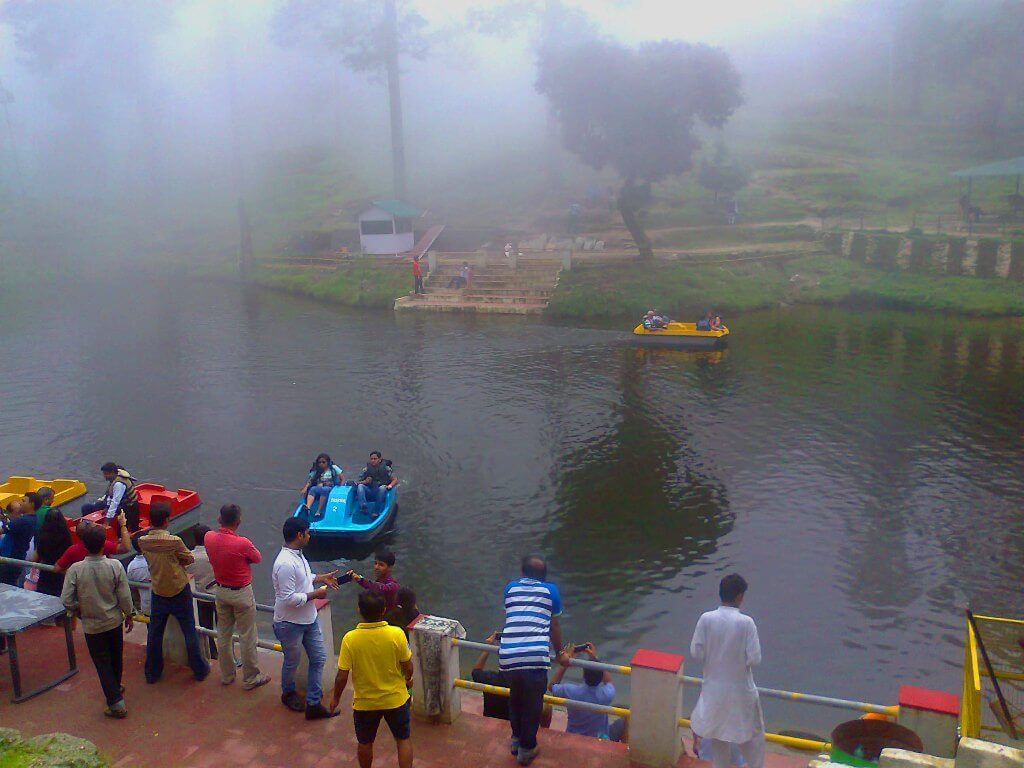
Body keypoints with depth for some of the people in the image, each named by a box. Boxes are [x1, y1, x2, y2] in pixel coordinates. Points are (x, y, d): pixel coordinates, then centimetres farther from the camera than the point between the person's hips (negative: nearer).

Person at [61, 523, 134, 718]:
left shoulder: (75, 569, -19)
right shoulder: (115, 566, -18)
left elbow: (66, 600, -15)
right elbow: (125, 597, -11)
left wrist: (79, 612, 5)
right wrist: (128, 615, 6)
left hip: (92, 625, -2)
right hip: (114, 621, 2)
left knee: (103, 663, 9)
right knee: (116, 657, 23)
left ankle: (116, 703, 8)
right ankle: (116, 687, 45)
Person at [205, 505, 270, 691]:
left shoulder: (209, 537, -12)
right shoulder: (243, 544, -29)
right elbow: (258, 559, -9)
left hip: (220, 590, 6)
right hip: (241, 593, -6)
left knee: (223, 634, 19)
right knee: (247, 637, 9)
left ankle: (226, 675, 34)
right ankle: (251, 678, 21)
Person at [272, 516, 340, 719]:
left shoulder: (297, 555, 0)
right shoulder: (285, 564, -30)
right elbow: (288, 598, -30)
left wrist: (321, 578, 7)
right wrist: (314, 594, -20)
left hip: (309, 618, 8)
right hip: (290, 624, -8)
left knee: (318, 658, 9)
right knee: (292, 662, 16)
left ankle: (313, 704, 18)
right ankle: (288, 694, 43)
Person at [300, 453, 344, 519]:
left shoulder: (333, 468, 6)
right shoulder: (316, 471, 14)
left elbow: (343, 479, 3)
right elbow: (309, 480, 4)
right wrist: (305, 488, -14)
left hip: (331, 489, -3)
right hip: (318, 488, 3)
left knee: (324, 490, -37)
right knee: (312, 489, -31)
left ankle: (319, 511, -41)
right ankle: (308, 507, -52)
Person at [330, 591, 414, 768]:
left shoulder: (350, 639, -21)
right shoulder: (397, 634, -21)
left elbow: (342, 676, -14)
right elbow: (408, 667, -10)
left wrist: (336, 697, 4)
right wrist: (407, 680, 12)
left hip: (365, 702, 1)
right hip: (395, 699, 0)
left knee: (365, 743, 24)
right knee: (403, 739, 20)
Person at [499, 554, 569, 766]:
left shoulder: (511, 588, 18)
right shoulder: (550, 590, 11)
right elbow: (554, 626, 17)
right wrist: (560, 653, 33)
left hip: (507, 656, 3)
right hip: (535, 657, -3)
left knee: (515, 697, 28)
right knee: (533, 704, 17)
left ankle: (516, 740, 41)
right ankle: (526, 749, 30)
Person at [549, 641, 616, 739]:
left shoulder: (570, 691, -25)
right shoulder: (607, 694, -24)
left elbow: (552, 686, -2)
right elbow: (609, 683, 2)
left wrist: (564, 664, -4)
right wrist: (595, 658, 4)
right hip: (599, 741, 0)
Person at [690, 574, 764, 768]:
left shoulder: (706, 619, -15)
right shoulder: (746, 622, -20)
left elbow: (696, 654, -10)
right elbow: (755, 659, -17)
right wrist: (740, 657, 4)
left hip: (714, 688, 2)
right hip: (740, 689, -2)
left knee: (717, 733, 21)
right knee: (752, 734, 20)